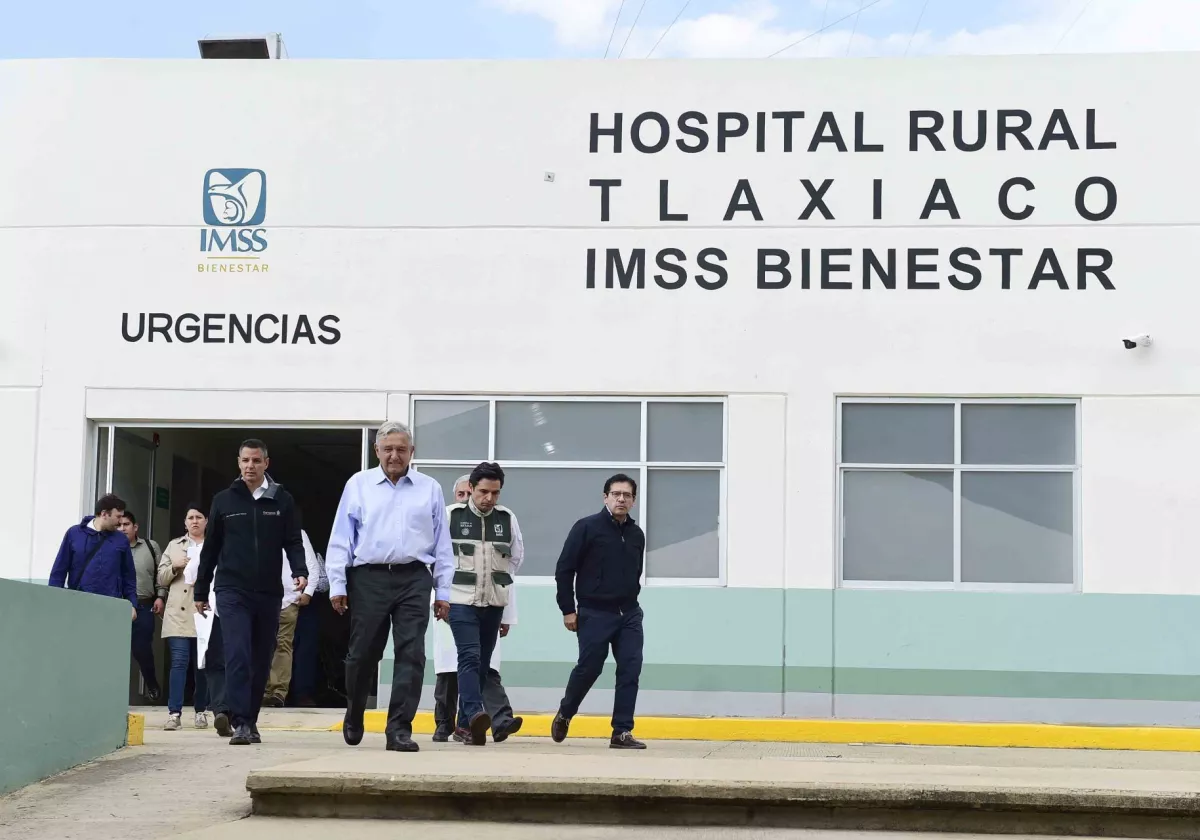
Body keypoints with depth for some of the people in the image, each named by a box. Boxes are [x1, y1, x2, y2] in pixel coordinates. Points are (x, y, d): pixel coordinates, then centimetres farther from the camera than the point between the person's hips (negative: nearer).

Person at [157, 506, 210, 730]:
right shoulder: (174, 546, 16)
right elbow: (162, 579, 14)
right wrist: (174, 567, -3)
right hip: (179, 614, 1)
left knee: (202, 664, 6)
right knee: (179, 662, -7)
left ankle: (201, 711, 15)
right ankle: (174, 712, -9)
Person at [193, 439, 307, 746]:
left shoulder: (282, 500, 6)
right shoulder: (224, 500, 6)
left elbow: (293, 542, 5)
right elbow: (210, 548, 10)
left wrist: (300, 571, -15)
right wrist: (200, 591, 12)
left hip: (268, 594, 2)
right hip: (232, 592, -2)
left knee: (261, 660, 8)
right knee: (237, 657, -14)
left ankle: (250, 720, 19)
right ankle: (241, 723, -16)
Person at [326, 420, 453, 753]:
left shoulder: (430, 489, 10)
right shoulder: (358, 485, 8)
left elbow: (442, 543, 10)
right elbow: (341, 538, 6)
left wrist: (444, 591, 6)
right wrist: (337, 584, -1)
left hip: (414, 579, 1)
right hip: (369, 578, 0)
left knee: (411, 654, -6)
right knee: (362, 654, 6)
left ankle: (399, 729, -3)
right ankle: (353, 718, 29)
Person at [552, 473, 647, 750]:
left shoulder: (636, 534, 9)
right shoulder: (587, 527, -7)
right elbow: (564, 569, -6)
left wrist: (630, 603, 15)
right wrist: (568, 610, -8)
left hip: (629, 614, 5)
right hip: (595, 613, -4)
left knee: (630, 670, -5)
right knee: (588, 668, -1)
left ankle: (622, 732, 0)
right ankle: (564, 715, 26)